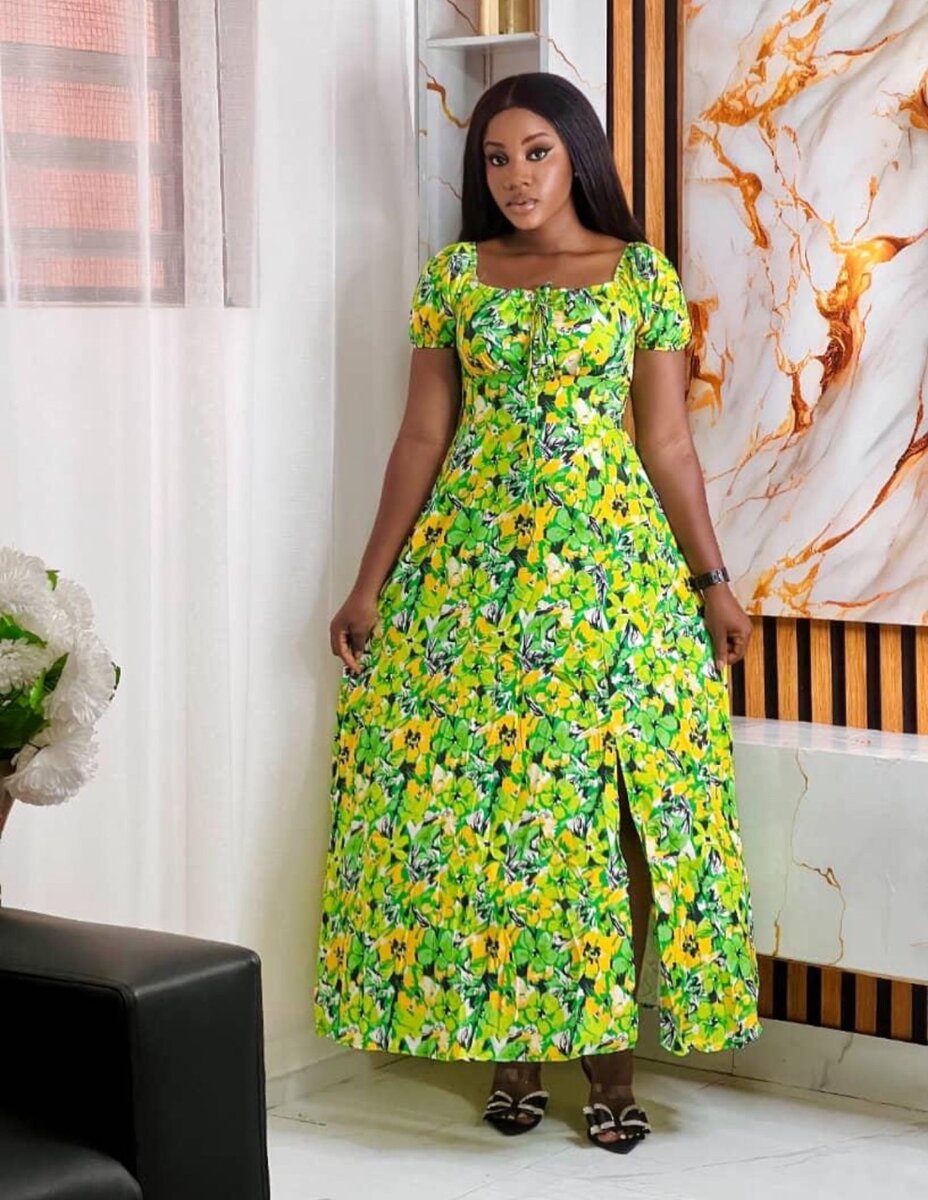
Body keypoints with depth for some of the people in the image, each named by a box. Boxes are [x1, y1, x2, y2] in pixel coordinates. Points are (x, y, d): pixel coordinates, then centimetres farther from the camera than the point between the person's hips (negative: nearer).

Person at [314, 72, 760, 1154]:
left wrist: (712, 580, 0)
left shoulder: (643, 275, 5)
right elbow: (422, 437, 8)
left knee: (611, 797, -4)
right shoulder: (453, 276, 8)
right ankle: (509, 1040, 12)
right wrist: (370, 583, 4)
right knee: (476, 795, -1)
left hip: (612, 557, -1)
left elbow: (667, 442, 5)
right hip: (473, 558, 1)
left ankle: (609, 1046, 6)